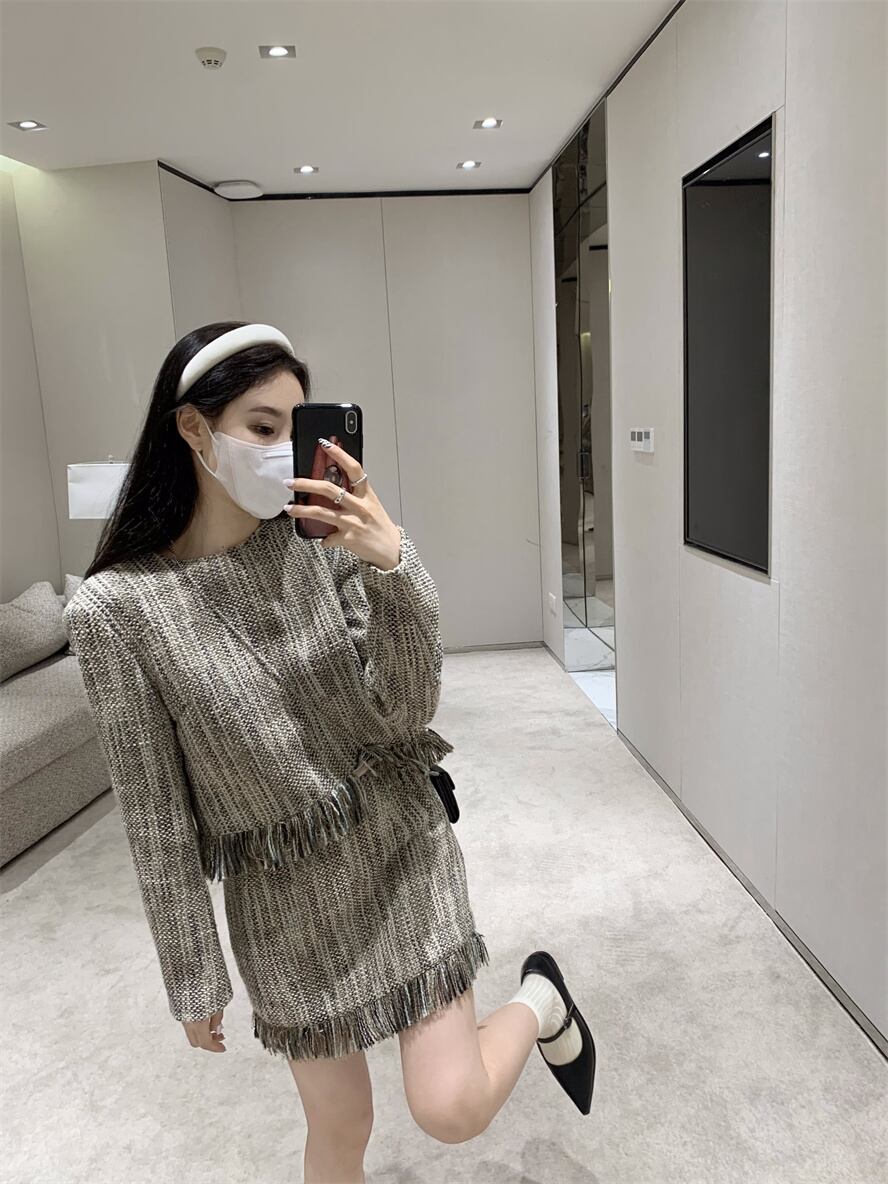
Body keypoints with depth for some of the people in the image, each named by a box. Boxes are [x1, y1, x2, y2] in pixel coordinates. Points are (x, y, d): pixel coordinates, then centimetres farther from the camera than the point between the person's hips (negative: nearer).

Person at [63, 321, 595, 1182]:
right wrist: (194, 976, 0)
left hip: (398, 846, 0)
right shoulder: (115, 608, -15)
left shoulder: (326, 542, -10)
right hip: (283, 896, 0)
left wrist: (392, 569, -30)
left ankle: (541, 1001, 30)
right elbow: (154, 814, -8)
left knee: (452, 1110, -2)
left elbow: (407, 711, -15)